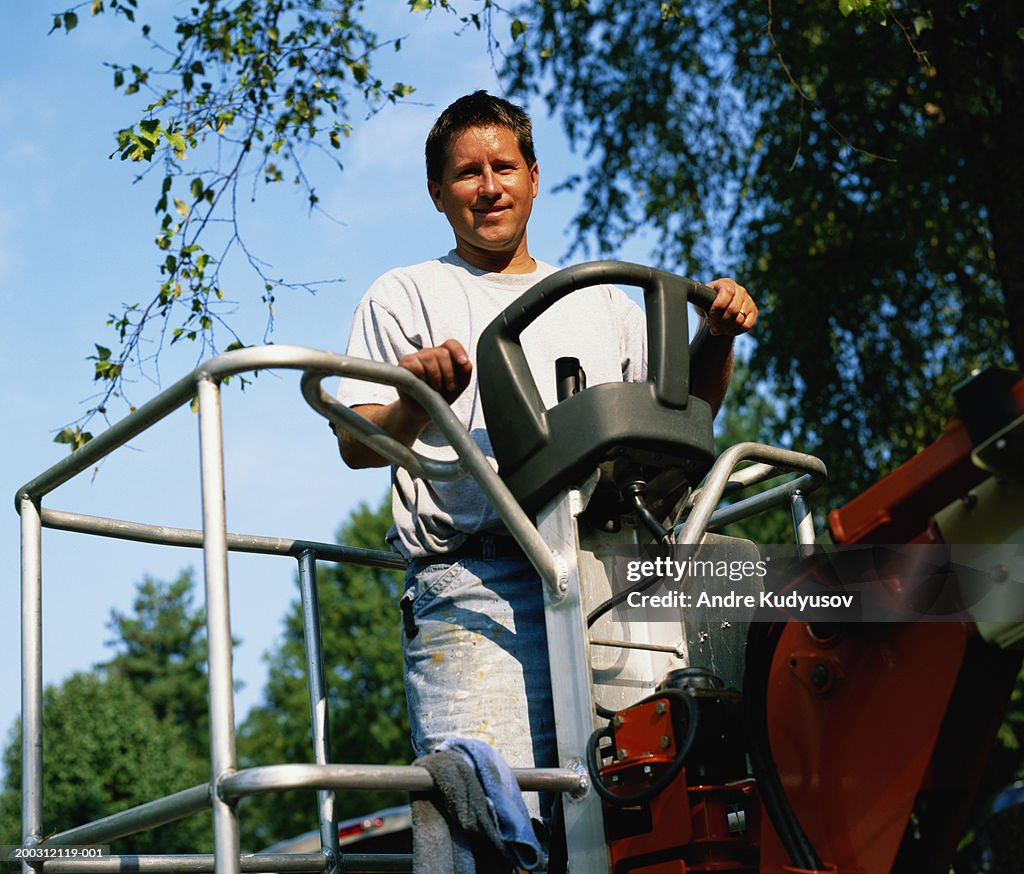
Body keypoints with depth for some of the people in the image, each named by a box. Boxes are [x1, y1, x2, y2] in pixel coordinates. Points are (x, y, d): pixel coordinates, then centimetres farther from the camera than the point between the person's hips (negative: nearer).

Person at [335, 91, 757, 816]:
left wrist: (719, 339, 8)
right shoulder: (406, 297, 16)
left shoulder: (600, 302, 28)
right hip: (477, 584, -3)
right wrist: (413, 408, -17)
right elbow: (358, 445, 6)